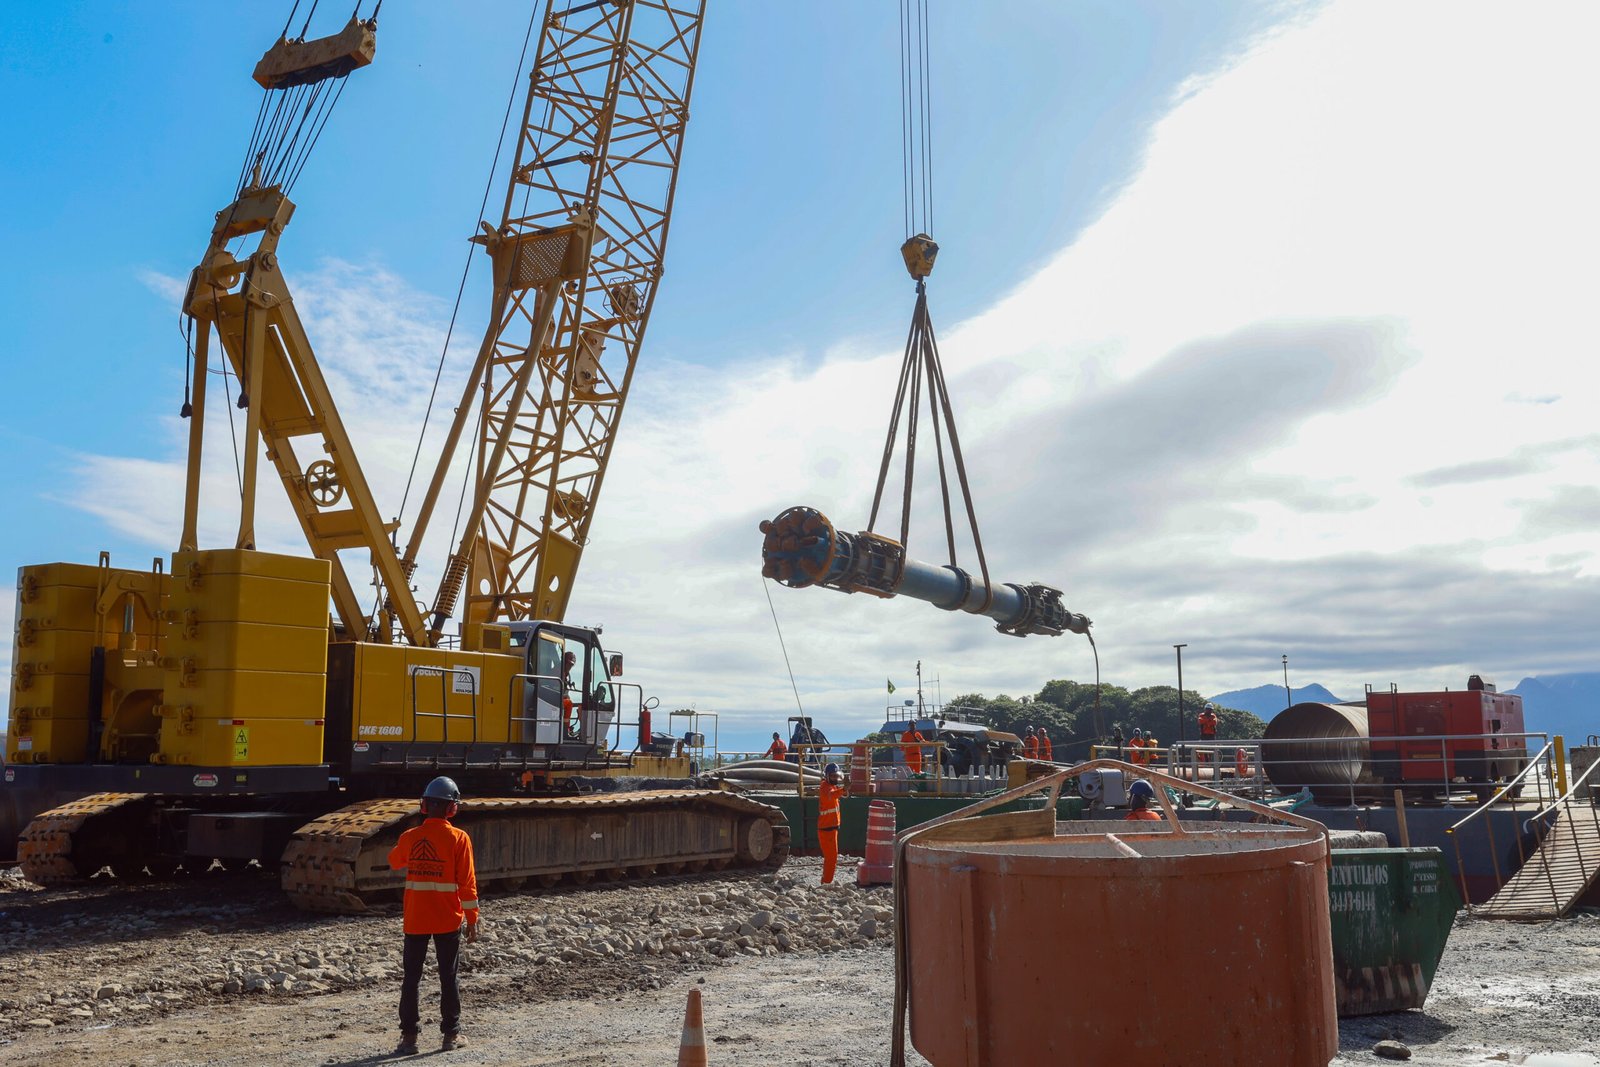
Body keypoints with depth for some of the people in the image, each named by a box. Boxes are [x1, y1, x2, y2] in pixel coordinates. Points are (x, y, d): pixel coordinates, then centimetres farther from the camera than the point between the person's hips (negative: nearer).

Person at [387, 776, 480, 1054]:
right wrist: (472, 920, -2)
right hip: (448, 921, -1)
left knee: (411, 978, 10)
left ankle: (408, 1036, 9)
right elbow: (467, 882, -9)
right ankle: (451, 1033, 15)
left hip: (415, 921, 1)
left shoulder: (410, 837, -3)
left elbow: (394, 862, 19)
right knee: (448, 977, 10)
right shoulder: (459, 839, -10)